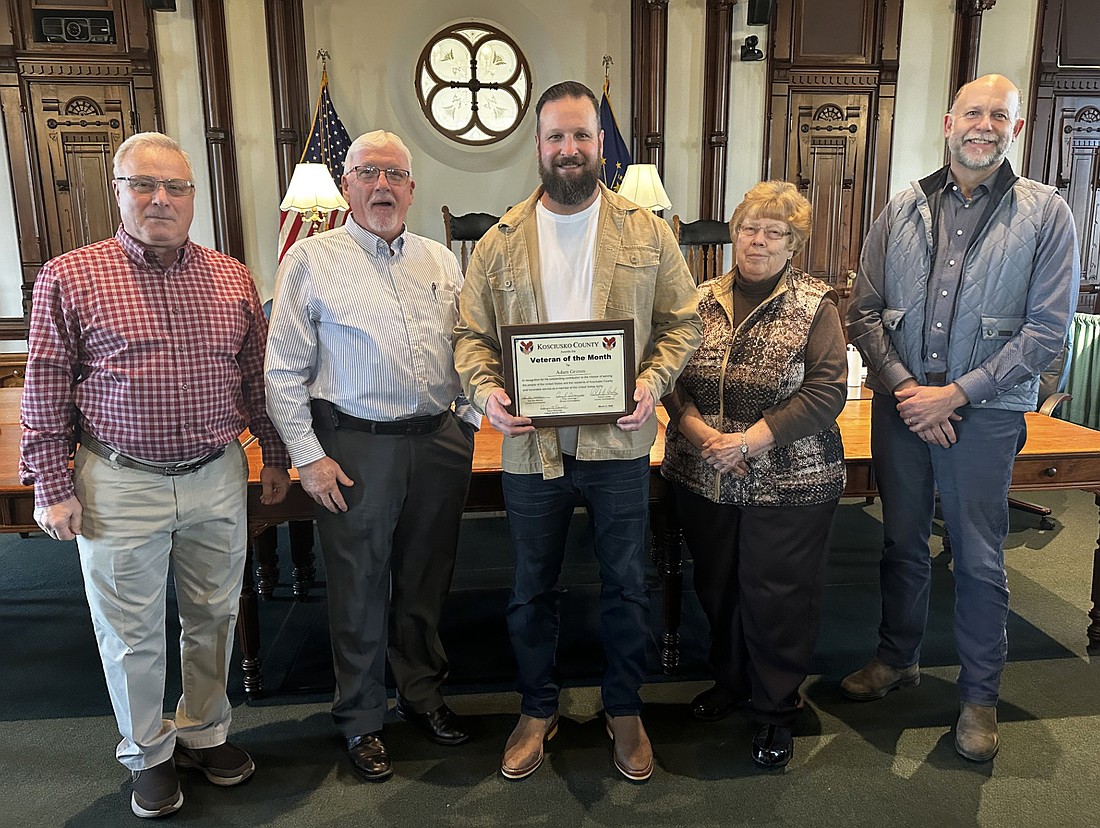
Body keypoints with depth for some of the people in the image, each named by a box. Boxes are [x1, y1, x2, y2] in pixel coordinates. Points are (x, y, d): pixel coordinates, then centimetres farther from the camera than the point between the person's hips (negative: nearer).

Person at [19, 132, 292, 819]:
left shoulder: (233, 279, 4)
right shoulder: (69, 278, -5)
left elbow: (257, 377, 10)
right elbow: (45, 394, -2)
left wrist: (276, 456, 11)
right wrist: (53, 488, -3)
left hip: (218, 478, 3)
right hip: (120, 486, -2)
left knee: (214, 618, 16)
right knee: (133, 633, 12)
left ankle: (205, 733, 38)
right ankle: (149, 754, 34)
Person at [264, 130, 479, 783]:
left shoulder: (442, 260, 11)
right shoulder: (312, 260, -2)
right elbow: (284, 370, -4)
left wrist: (468, 421, 6)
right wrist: (308, 455, -9)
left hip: (441, 443, 4)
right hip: (357, 447, -3)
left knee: (427, 581, 16)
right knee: (361, 589, 8)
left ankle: (424, 693, 37)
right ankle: (362, 720, 28)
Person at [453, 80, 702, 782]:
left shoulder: (647, 233, 2)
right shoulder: (501, 242, 3)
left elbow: (682, 322, 3)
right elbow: (472, 334, 3)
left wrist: (654, 382, -14)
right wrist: (485, 390, -16)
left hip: (619, 443, 0)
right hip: (531, 445, 1)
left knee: (626, 585, 13)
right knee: (532, 590, 15)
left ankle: (626, 710, 36)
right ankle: (539, 710, 38)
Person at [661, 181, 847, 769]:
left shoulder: (816, 306, -3)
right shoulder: (702, 300, 6)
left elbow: (827, 390, -12)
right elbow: (672, 376, 3)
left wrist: (750, 439, -19)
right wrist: (698, 430, -15)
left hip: (790, 482, -3)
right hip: (703, 477, 4)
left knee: (777, 592, 3)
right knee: (716, 583, 15)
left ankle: (777, 708, 25)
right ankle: (730, 679, 39)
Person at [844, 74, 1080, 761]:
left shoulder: (1046, 213, -1)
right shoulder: (903, 210, 6)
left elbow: (1048, 329, -7)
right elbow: (864, 312, 2)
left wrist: (956, 394, -14)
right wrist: (905, 389, -10)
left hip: (985, 412, -2)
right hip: (899, 406, 3)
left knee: (979, 560, 6)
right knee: (903, 542, 15)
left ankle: (980, 695, 25)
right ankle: (899, 658, 35)